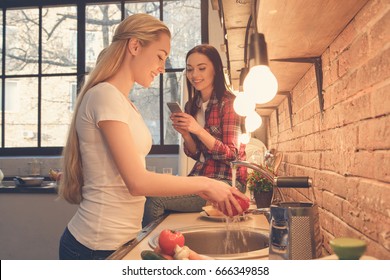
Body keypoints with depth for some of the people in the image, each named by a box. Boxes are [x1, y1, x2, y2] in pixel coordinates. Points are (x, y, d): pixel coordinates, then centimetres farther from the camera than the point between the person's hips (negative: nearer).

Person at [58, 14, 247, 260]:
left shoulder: (125, 103, 12)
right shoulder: (105, 95, -16)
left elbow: (134, 178, 7)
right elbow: (137, 182, -20)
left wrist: (198, 189, 0)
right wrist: (204, 183, -12)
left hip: (120, 240, 8)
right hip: (98, 248, -8)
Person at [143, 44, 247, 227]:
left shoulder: (229, 103, -9)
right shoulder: (191, 106, 10)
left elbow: (231, 155, -11)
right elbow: (196, 154, 13)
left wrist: (198, 130, -22)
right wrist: (184, 133, -7)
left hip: (227, 181, -6)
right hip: (199, 176, 6)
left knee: (155, 201, -21)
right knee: (152, 195, -18)